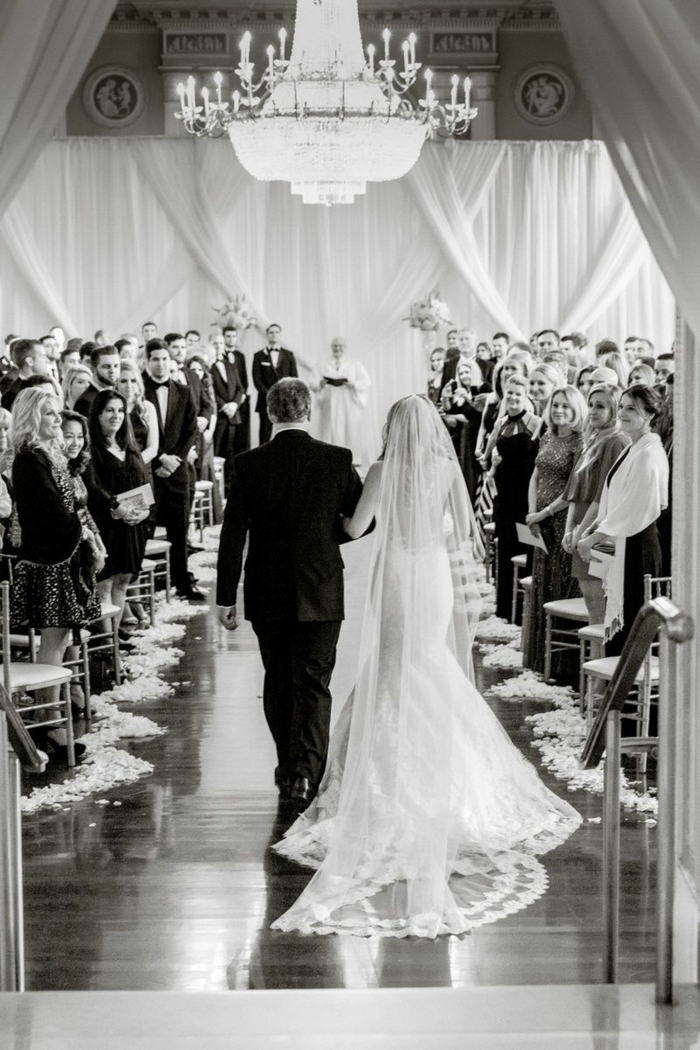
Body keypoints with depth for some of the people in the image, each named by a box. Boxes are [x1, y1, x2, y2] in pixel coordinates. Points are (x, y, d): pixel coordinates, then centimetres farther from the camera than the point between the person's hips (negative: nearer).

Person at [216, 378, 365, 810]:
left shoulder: (249, 464, -7)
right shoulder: (338, 460, -7)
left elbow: (233, 534, -6)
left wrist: (226, 597, -1)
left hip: (266, 595, 1)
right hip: (321, 593, -1)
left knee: (278, 682, 16)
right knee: (313, 685, 5)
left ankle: (288, 768, 27)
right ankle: (307, 773, -6)